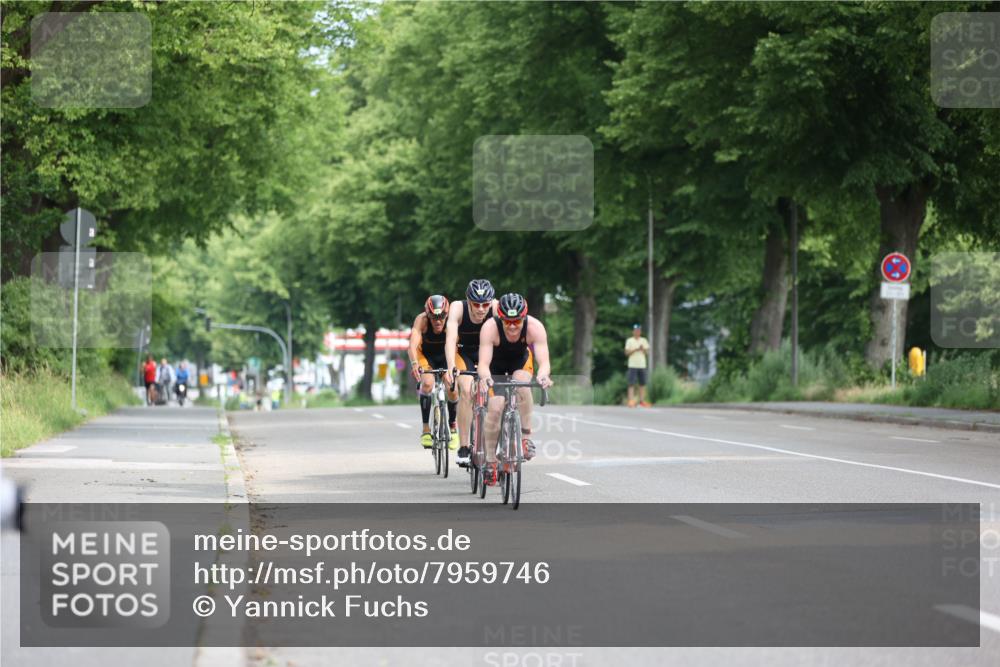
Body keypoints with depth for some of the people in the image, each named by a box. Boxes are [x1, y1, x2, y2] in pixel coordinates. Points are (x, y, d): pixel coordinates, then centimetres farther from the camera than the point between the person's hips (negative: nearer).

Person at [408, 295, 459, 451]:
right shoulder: (422, 320, -34)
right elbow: (413, 344, -45)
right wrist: (414, 363, -64)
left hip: (445, 355, 1)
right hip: (425, 355, -1)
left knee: (452, 390, -13)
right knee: (427, 383, -27)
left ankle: (452, 427, 14)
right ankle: (426, 429, -18)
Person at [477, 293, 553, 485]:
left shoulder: (535, 327, -33)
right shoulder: (490, 327, -36)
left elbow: (544, 361, -41)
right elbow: (483, 363, -43)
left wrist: (543, 376, -62)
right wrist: (485, 377, -64)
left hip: (520, 360, 1)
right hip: (495, 363, -1)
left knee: (522, 386, -32)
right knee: (495, 408, -15)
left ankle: (526, 436, -17)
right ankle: (490, 460, 0)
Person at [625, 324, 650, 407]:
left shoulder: (644, 341, 14)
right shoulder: (629, 341, 3)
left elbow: (647, 351, 8)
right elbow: (627, 352, -3)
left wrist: (643, 349, -13)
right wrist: (635, 349, -14)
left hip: (642, 365, 4)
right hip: (633, 365, -4)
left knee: (642, 384, 3)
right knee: (632, 384, -8)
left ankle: (642, 400, 8)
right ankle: (631, 401, -11)